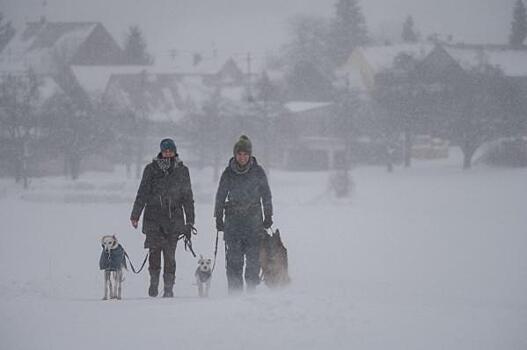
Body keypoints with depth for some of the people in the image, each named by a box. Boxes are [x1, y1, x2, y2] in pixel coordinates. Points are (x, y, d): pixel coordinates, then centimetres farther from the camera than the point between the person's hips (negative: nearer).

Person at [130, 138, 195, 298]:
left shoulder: (182, 171, 9)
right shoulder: (151, 169, 6)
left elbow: (188, 197, 13)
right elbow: (142, 194, 6)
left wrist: (190, 221, 9)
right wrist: (135, 215, 0)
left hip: (174, 218, 0)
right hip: (153, 217, 0)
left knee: (170, 255, -4)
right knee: (155, 252, -9)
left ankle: (168, 288, 2)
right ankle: (154, 281, 9)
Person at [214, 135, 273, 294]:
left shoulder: (258, 172, 3)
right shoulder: (228, 173, 5)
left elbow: (266, 195, 9)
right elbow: (220, 196, 11)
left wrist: (268, 216, 5)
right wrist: (218, 218, 8)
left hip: (254, 218, 0)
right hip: (233, 218, 1)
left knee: (254, 256, -5)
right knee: (234, 257, -7)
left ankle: (252, 289, 4)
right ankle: (234, 291, -5)